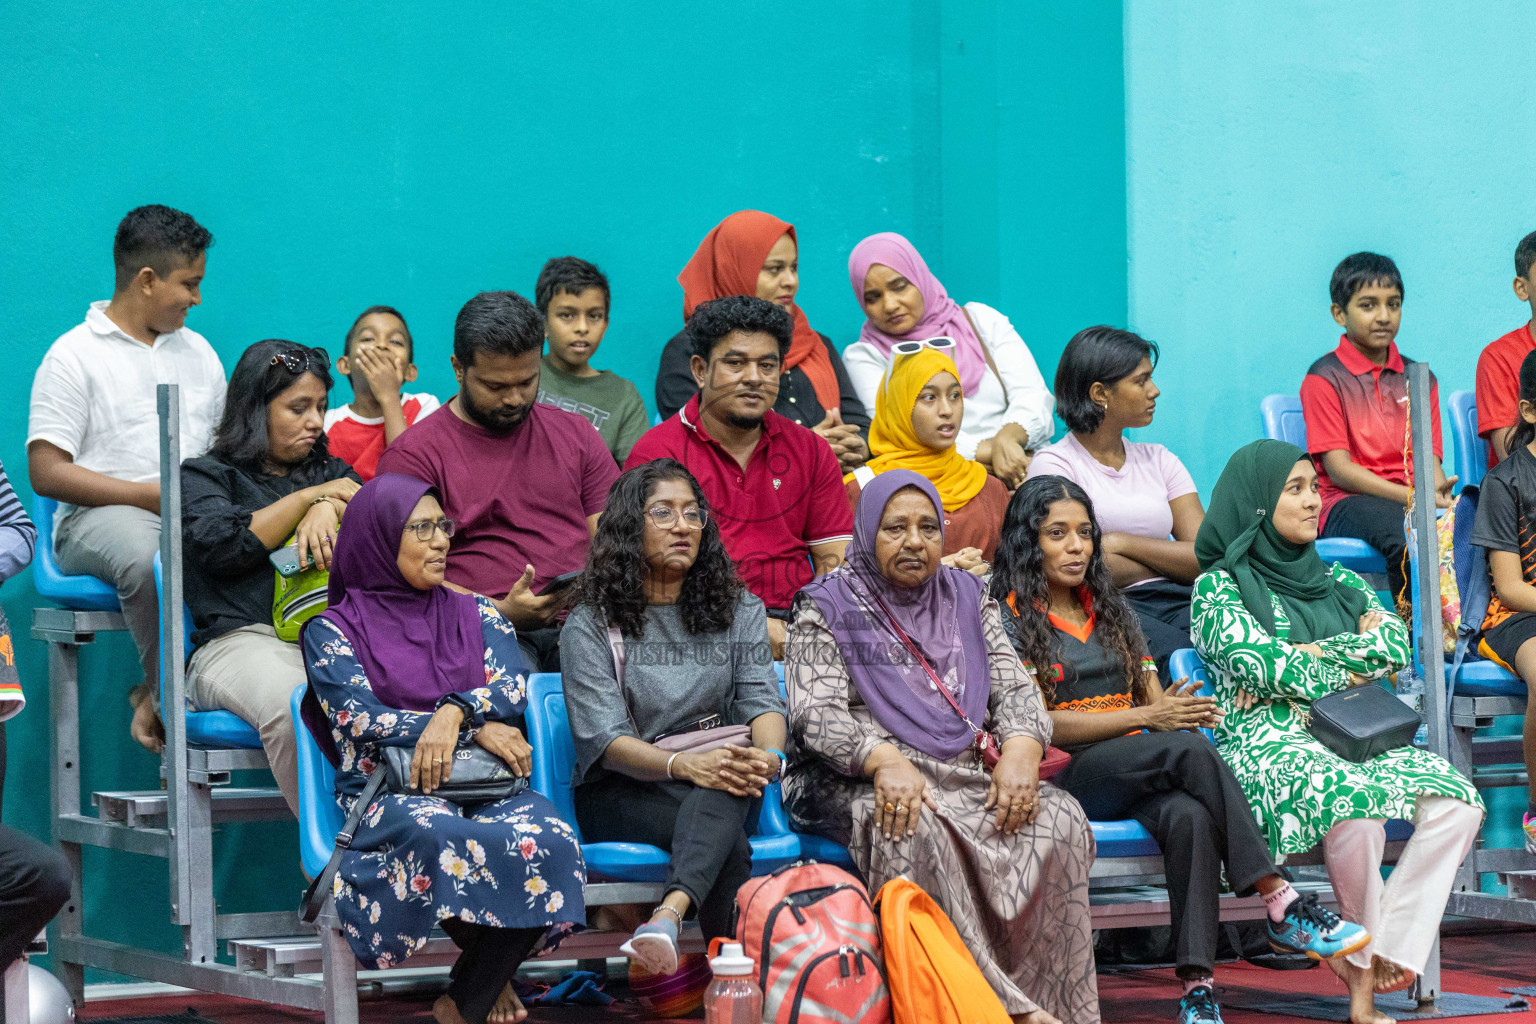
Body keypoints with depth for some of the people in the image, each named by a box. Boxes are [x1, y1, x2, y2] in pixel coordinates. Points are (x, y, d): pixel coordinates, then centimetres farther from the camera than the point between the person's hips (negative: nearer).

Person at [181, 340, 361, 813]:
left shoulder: (331, 472, 33)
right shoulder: (204, 475, 20)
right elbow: (220, 545, 0)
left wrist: (329, 508, -3)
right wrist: (308, 498, 5)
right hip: (246, 637, -3)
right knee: (294, 707, -40)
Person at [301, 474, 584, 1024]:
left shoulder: (477, 615, 21)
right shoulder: (332, 631, 10)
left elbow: (511, 690, 4)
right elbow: (358, 717, -5)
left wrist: (455, 711, -18)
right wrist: (478, 728, -10)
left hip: (486, 787, 3)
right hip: (385, 793, -3)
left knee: (548, 839, -33)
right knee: (439, 835, -41)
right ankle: (494, 975, -14)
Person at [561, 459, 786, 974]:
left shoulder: (738, 610, 15)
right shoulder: (591, 624, 2)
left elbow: (760, 698, 0)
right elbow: (603, 738, -11)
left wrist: (769, 756, -25)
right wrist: (685, 764, -30)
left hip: (723, 793, 2)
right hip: (620, 794, -1)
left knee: (730, 780, -38)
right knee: (728, 840, -35)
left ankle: (670, 913, -61)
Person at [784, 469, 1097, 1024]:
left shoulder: (968, 598, 19)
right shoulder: (827, 607, 5)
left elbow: (1015, 688, 11)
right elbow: (816, 712, -7)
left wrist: (1020, 751, -12)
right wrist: (884, 761, -26)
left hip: (964, 776, 4)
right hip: (857, 781, -4)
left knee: (1059, 820, -25)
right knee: (918, 829, -38)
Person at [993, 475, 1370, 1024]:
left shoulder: (1111, 609, 23)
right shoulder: (1009, 620, 3)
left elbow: (1153, 694, 17)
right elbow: (1037, 723, -7)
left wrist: (1174, 708, -9)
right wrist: (1147, 718, -14)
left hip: (1140, 778, 5)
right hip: (1066, 777, -4)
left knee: (1189, 815, -33)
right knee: (1188, 748, -33)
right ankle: (1281, 906, -34)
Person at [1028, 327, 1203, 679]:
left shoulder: (1159, 461, 21)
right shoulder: (1054, 464, 5)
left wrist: (1122, 543, -5)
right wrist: (1173, 563, 1)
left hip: (1174, 599, 5)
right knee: (1174, 651, -38)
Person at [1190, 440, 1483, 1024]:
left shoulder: (1335, 581, 23)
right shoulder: (1219, 585, 5)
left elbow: (1396, 642, 6)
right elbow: (1256, 660, -12)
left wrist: (1305, 657, -6)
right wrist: (1353, 663, 0)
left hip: (1351, 741, 6)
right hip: (1267, 748, -6)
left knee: (1456, 801, -22)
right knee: (1355, 801, -38)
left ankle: (1383, 957, -24)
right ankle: (1363, 960, -18)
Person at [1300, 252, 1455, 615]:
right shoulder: (1325, 377, 1)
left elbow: (1429, 457, 11)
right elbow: (1338, 468, -7)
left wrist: (1438, 488, -15)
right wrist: (1411, 496, -19)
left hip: (1412, 496, 4)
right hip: (1345, 501, -4)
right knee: (1407, 535, -37)